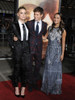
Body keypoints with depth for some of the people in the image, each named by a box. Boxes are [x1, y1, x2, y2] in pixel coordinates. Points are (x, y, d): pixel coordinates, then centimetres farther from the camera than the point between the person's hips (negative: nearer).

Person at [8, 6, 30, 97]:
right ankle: (16, 87, 22)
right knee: (17, 68, 6)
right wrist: (13, 46, -4)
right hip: (18, 49, -3)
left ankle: (23, 87, 13)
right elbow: (10, 37, 3)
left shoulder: (27, 25, 10)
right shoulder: (14, 25, -1)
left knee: (25, 67, 2)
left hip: (26, 48, 3)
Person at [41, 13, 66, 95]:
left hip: (57, 51, -3)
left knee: (56, 69, 5)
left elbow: (63, 43, -2)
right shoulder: (50, 28, 7)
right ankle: (47, 86, 25)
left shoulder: (63, 30, -3)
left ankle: (55, 88, 21)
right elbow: (44, 37, 8)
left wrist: (62, 54, -5)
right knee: (48, 68, 9)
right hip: (49, 50, 3)